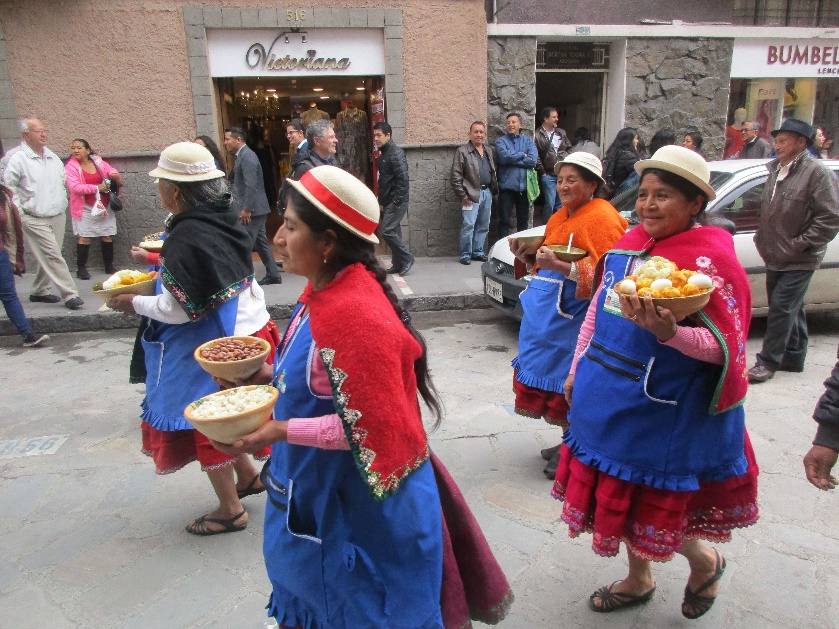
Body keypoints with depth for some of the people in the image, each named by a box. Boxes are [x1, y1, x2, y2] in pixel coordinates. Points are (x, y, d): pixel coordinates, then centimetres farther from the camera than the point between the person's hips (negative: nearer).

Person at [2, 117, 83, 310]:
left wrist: (62, 203, 17)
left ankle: (39, 291, 26)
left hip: (58, 217, 7)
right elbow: (8, 187, -8)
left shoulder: (52, 157, 13)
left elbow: (63, 182, 25)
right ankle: (70, 295, -10)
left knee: (48, 257, 12)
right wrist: (19, 212, -11)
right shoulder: (18, 159, -8)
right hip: (35, 220, -6)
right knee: (53, 257, -10)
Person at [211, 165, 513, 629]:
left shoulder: (355, 314, -30)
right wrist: (269, 375, 1)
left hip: (361, 505, -9)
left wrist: (280, 431, -24)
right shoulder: (325, 290, 0)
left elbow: (370, 428, -27)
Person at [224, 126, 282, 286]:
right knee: (261, 242, 13)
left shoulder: (247, 157, -16)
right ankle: (273, 275, 19)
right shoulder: (242, 155, 15)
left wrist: (246, 209, -22)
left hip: (252, 209, -10)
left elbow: (251, 186, -23)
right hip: (254, 208, 10)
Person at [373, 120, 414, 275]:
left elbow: (403, 178, -20)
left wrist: (397, 201, -20)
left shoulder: (396, 153, -14)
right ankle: (398, 264, 19)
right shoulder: (383, 153, 15)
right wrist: (382, 201, 16)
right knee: (393, 231, 12)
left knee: (387, 231, -12)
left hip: (396, 202, -9)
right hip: (388, 202, 9)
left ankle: (406, 259, 1)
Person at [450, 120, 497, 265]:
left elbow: (494, 172, 21)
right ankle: (465, 254, 0)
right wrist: (462, 195, -12)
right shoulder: (462, 151, -3)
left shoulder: (489, 151, 16)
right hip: (472, 193, -6)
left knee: (484, 225, 10)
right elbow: (456, 176, -8)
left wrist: (494, 188, 9)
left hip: (487, 192, 6)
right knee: (468, 224, -9)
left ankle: (478, 252, 19)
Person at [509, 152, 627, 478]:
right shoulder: (560, 217, 18)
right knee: (551, 379, 14)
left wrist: (560, 266, -27)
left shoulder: (603, 218, -11)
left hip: (574, 315, -9)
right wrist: (526, 256, 5)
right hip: (548, 313, 9)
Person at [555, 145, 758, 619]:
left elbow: (722, 347, -21)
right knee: (620, 496, 19)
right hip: (611, 403, 7)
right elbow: (596, 312, 13)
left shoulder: (712, 258, -16)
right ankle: (639, 580, 44)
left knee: (647, 507, 7)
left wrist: (668, 332, -39)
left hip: (663, 415, -7)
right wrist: (578, 367, 14)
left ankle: (705, 560, 39)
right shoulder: (630, 244, 4)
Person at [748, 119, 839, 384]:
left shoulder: (817, 173, -14)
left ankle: (768, 361, 2)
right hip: (775, 257, 8)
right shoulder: (776, 170, 11)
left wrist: (799, 244, -19)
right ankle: (794, 357, 29)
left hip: (799, 261, -8)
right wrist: (761, 233, 11)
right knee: (791, 309, 17)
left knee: (782, 308, -7)